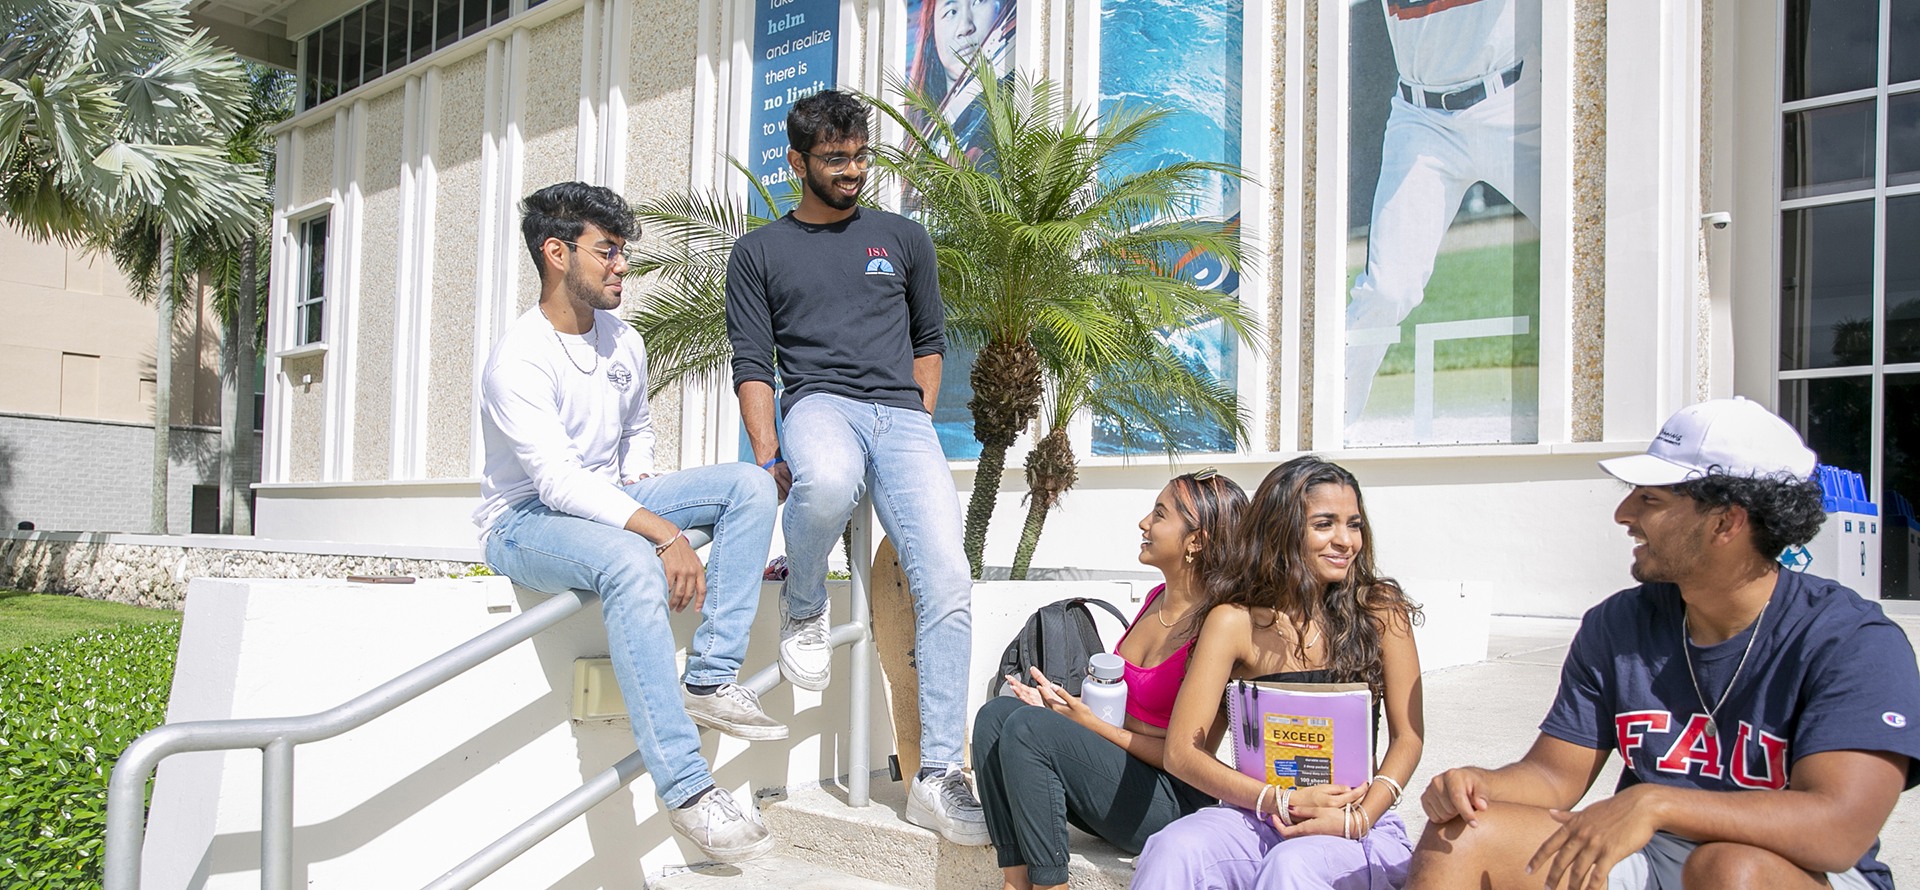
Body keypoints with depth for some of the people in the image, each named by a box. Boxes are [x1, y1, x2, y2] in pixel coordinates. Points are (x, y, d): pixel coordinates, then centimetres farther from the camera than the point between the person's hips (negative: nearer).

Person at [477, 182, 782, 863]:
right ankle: (686, 791, -38)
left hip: (608, 503, 8)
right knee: (633, 564, -40)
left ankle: (709, 681, -18)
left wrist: (637, 483, 3)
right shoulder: (519, 359, -19)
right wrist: (664, 532, -37)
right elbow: (559, 479, -29)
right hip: (526, 521, -8)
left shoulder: (624, 343, 7)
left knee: (749, 484, -9)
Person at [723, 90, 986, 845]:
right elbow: (752, 365, 7)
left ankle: (937, 776, -14)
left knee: (946, 580, -19)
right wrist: (769, 457, -7)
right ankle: (803, 610, -8)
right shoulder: (759, 252, 15)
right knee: (827, 482, -42)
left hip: (902, 416, 2)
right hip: (817, 403, -2)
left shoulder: (902, 238, 20)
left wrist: (917, 421, 10)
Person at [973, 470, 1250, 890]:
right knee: (995, 714, -11)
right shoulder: (1158, 599, 10)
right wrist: (1064, 702, 0)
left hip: (1173, 804, -8)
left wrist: (1088, 721, -14)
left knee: (1028, 726, -26)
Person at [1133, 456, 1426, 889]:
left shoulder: (1381, 611, 0)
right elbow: (1182, 753, -6)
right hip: (1259, 820, 0)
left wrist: (1358, 818, -16)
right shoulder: (1235, 621, -3)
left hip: (1361, 832, 0)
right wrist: (1282, 801, -17)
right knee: (1176, 849, -31)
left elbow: (1408, 737, 1)